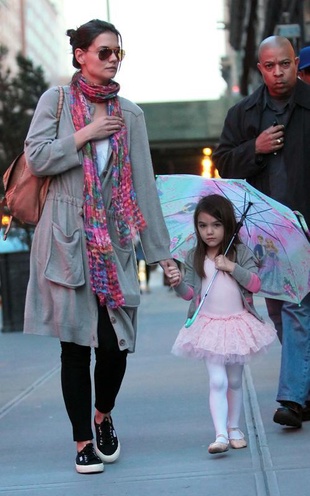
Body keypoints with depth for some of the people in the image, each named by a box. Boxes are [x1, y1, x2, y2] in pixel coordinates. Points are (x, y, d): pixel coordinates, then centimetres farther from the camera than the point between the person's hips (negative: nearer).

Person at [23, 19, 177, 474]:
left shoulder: (130, 113, 11)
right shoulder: (56, 100, 4)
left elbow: (143, 184, 9)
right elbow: (37, 159, -7)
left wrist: (160, 249, 6)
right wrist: (86, 134, -8)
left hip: (114, 240, 2)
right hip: (67, 238, -2)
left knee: (116, 343, -4)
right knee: (75, 343, -1)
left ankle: (103, 416, 25)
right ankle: (83, 441, 12)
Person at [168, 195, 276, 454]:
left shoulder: (241, 253, -2)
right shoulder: (194, 257, 1)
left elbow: (255, 284, -11)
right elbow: (190, 292, -1)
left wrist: (232, 267, -20)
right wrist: (179, 283, -22)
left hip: (238, 323, 1)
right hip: (209, 326, -1)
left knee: (235, 381, 13)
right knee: (217, 381, -12)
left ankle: (234, 429, 27)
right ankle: (221, 435, -16)